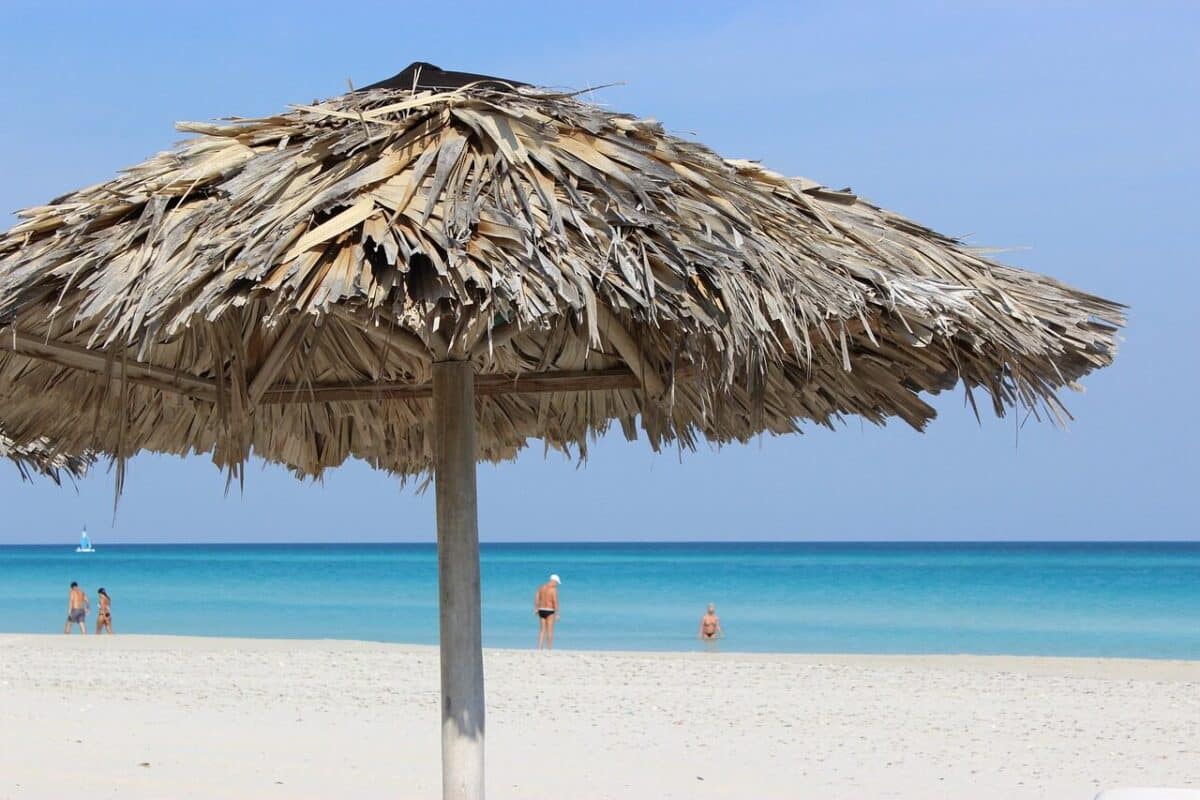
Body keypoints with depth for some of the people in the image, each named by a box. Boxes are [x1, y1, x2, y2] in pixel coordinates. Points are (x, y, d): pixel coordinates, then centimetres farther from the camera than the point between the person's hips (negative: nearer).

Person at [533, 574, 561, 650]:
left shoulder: (541, 587, 8)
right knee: (550, 631, 0)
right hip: (549, 611, -6)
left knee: (542, 630, 11)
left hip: (541, 610, 6)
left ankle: (539, 648, 3)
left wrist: (536, 609, 5)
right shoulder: (553, 589, -12)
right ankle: (549, 649, 1)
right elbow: (555, 602, -15)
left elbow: (536, 598, 3)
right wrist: (557, 614, -12)